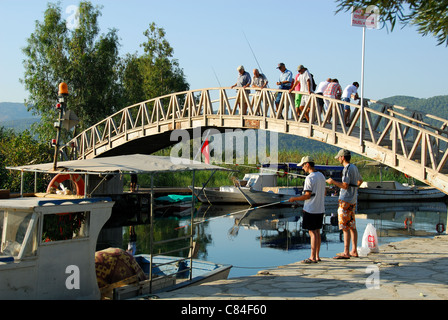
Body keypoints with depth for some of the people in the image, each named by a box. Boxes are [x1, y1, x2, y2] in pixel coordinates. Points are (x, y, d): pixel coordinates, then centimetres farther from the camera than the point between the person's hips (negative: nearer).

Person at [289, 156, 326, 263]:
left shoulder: (310, 178, -15)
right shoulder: (321, 176, 11)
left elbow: (307, 195, -17)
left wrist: (295, 199, -6)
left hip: (311, 209, -8)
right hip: (320, 209, 8)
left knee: (312, 232, -6)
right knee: (317, 232, 12)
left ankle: (312, 257, -4)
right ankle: (317, 256, 17)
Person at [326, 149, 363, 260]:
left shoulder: (347, 168, -14)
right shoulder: (354, 167, 15)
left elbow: (345, 185, -21)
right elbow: (360, 180, 29)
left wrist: (333, 182, -11)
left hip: (345, 200, -10)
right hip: (353, 200, 10)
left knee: (345, 227, -9)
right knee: (352, 226, 12)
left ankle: (346, 253, -9)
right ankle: (354, 251, 16)